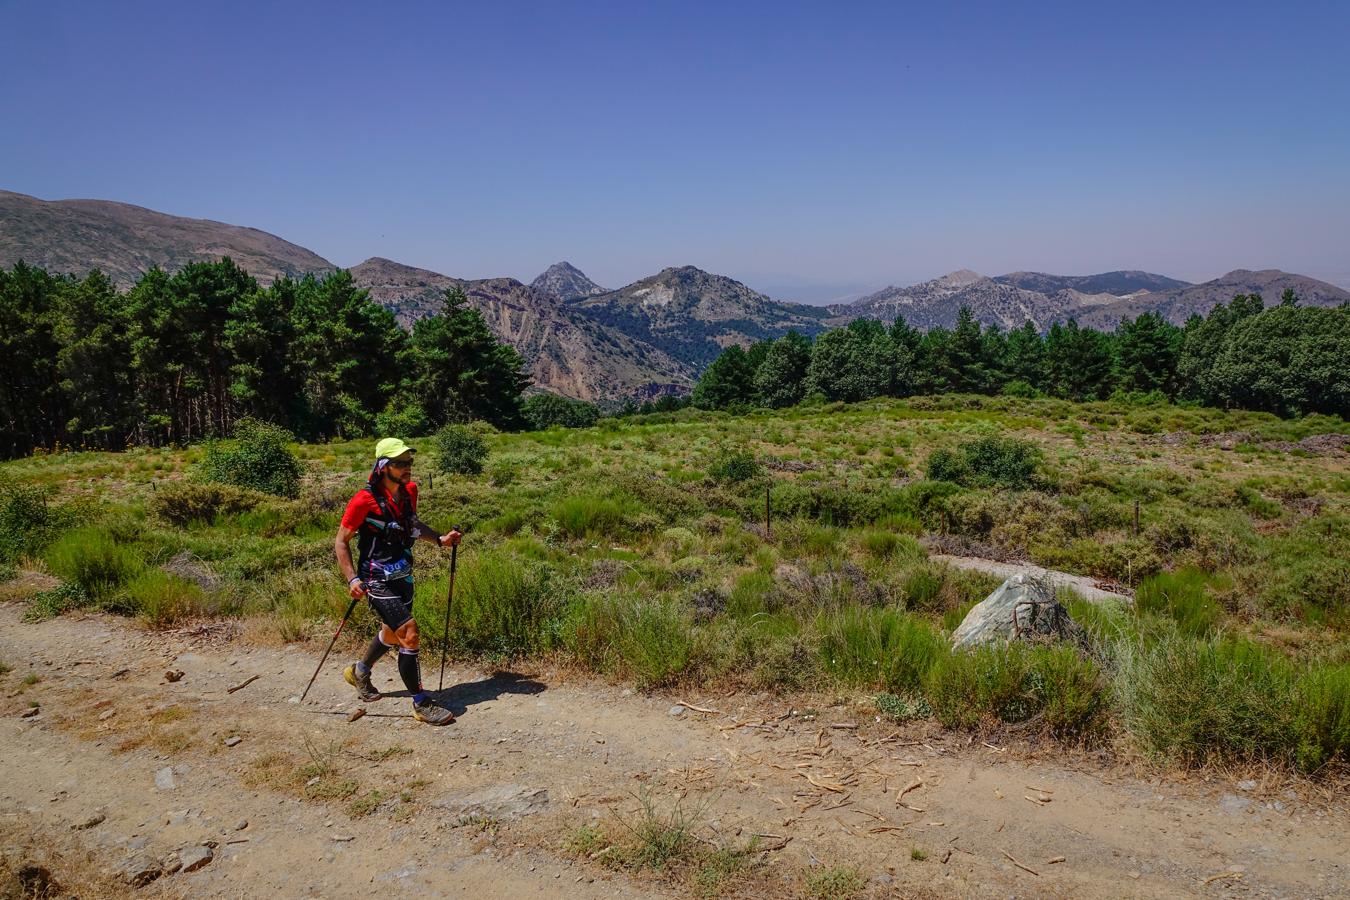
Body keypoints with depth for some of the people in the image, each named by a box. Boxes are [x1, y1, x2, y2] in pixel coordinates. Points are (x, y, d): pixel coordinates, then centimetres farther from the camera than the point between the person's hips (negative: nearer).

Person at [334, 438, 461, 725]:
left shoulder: (409, 491, 1)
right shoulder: (365, 500, -20)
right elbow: (341, 542, -12)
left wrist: (440, 539, 6)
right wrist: (353, 579, -21)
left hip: (403, 577, 8)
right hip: (378, 581, -8)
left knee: (393, 633, 23)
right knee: (410, 633, -15)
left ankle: (359, 672, 50)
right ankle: (421, 705, -4)